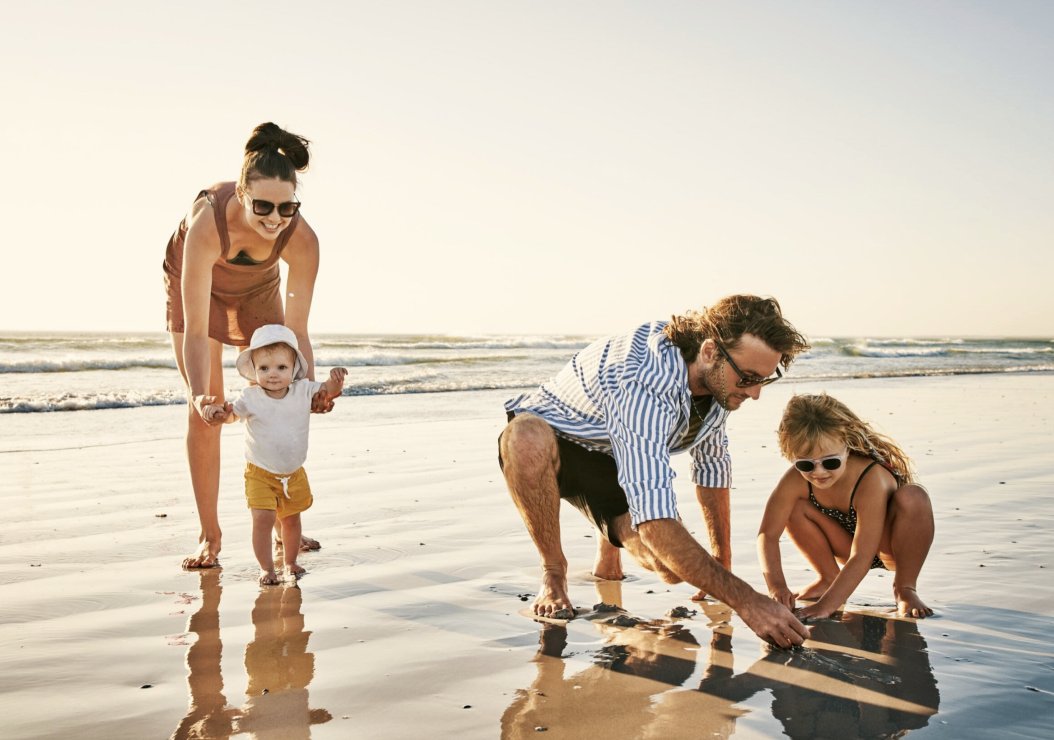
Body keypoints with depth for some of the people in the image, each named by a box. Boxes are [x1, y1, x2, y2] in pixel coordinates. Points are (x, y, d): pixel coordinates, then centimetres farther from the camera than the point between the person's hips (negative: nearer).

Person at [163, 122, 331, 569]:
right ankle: (209, 537, 1)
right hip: (194, 285, -2)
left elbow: (295, 329, -31)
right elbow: (195, 330, -44)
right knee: (207, 409, -9)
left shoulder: (302, 240, -37)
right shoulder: (207, 224, -44)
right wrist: (199, 393, -57)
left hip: (258, 290, 3)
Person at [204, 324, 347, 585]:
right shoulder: (251, 397, -14)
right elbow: (233, 413, -2)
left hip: (294, 473, 3)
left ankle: (290, 561, 36)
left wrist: (336, 379, -22)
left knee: (291, 519, 16)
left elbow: (329, 390, 1)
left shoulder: (303, 391, -8)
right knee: (263, 519, -14)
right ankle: (266, 568, 2)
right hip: (260, 474, -3)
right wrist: (217, 411, -24)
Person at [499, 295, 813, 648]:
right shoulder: (645, 385, -41)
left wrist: (723, 561, 7)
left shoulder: (718, 377, -15)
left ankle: (611, 542, 18)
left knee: (674, 569, -19)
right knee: (527, 438, -44)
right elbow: (656, 525, -47)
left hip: (609, 461, 6)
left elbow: (712, 466, 3)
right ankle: (554, 571, -17)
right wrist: (744, 599, -49)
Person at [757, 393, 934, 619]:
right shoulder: (796, 480, -25)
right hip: (849, 547, 4)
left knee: (912, 497, -35)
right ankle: (830, 578, 2)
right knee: (794, 506, -21)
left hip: (893, 548, -3)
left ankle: (905, 588, -13)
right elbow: (768, 534, -21)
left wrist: (826, 606, -44)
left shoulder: (872, 480, -38)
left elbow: (861, 558, -40)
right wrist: (777, 586, -36)